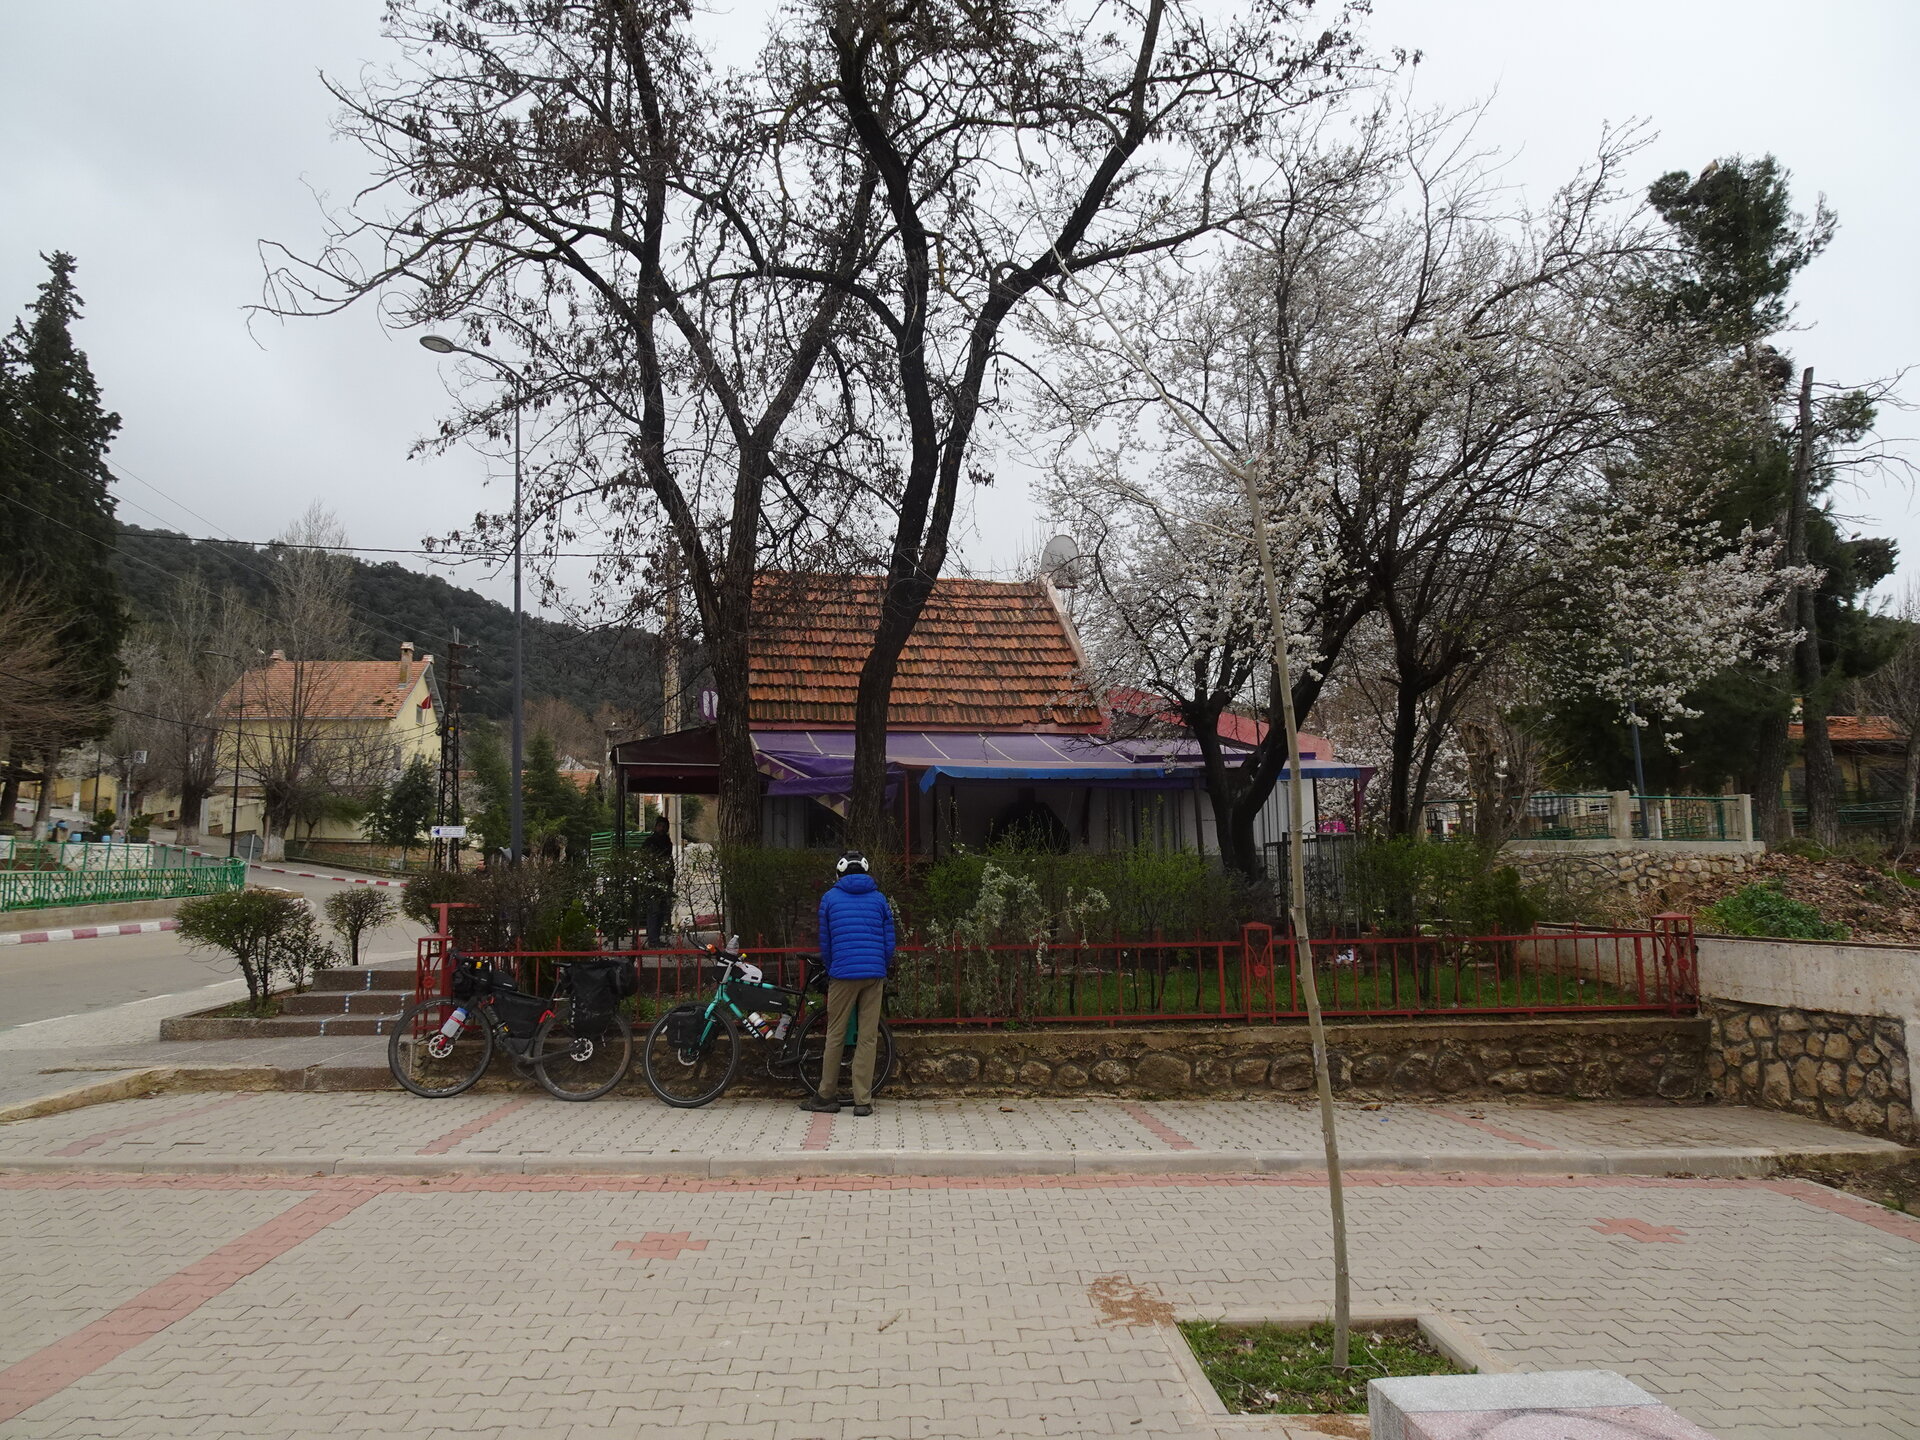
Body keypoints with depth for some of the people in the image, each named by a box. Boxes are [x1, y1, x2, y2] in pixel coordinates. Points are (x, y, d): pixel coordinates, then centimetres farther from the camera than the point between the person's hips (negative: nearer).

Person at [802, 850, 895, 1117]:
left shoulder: (830, 898, 5)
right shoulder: (879, 899, 9)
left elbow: (824, 942, 9)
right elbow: (889, 942, 9)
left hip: (842, 974, -1)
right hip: (874, 975, 2)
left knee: (835, 1036, 7)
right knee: (868, 1038, 3)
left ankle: (827, 1096, 14)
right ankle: (863, 1100, 2)